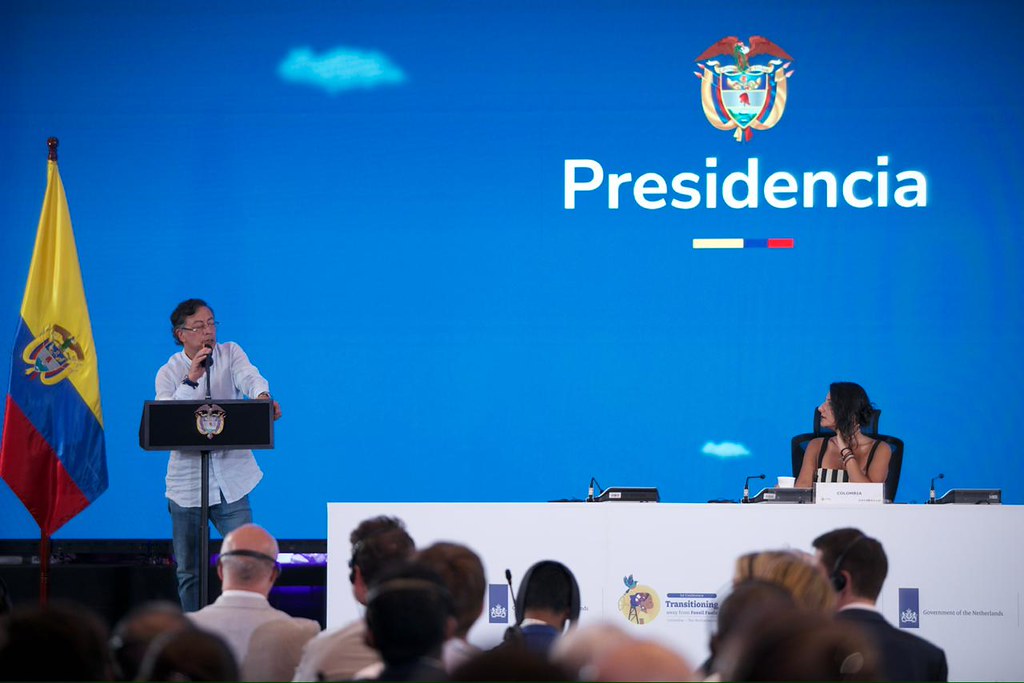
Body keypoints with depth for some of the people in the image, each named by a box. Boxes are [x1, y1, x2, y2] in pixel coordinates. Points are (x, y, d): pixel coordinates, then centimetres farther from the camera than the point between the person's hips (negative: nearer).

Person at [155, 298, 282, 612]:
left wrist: (262, 396, -41)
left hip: (230, 481, -1)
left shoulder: (231, 354, 3)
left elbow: (250, 377, -19)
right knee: (188, 572, 7)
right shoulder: (169, 372, 3)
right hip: (187, 484, 1)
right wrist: (190, 380, -22)